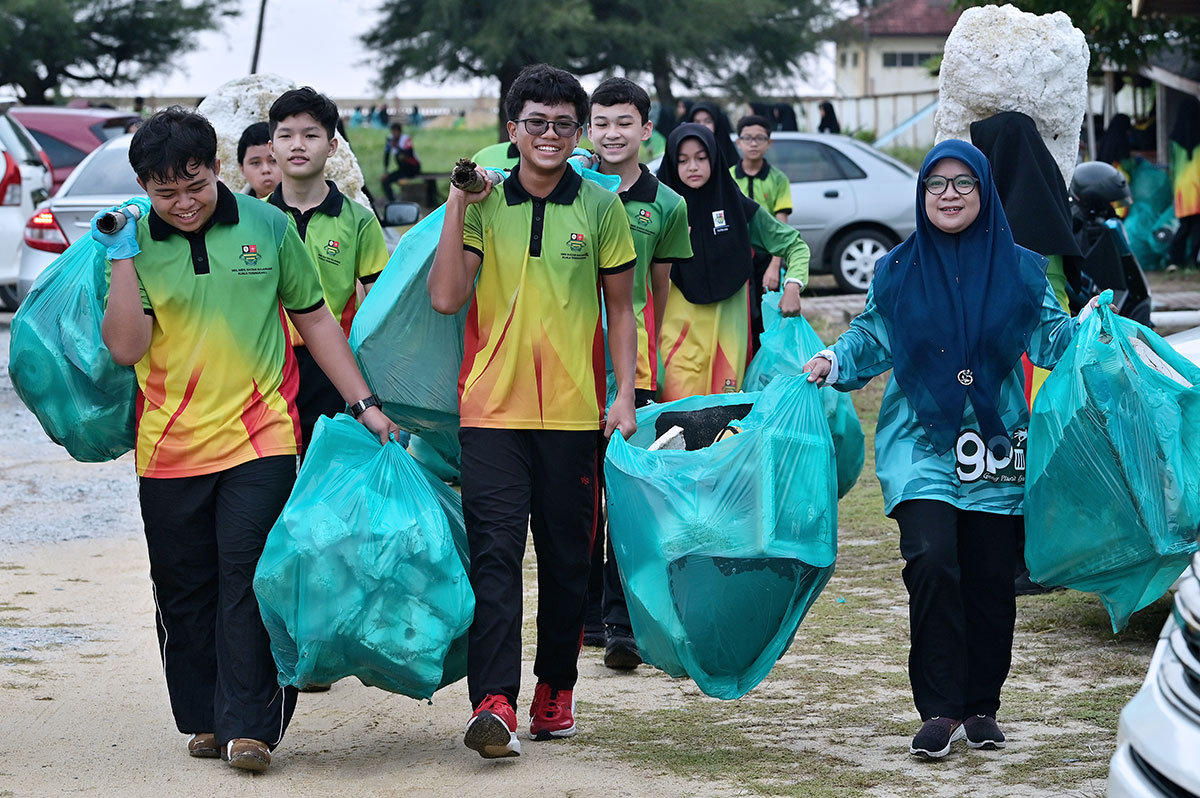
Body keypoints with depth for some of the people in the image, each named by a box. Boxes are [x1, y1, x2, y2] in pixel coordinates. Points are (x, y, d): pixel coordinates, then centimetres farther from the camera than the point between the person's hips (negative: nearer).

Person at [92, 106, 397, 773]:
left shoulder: (267, 226, 1)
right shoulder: (137, 243, 1)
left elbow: (316, 320, 9)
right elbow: (127, 348, -10)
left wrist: (366, 404, 7)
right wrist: (123, 261, -17)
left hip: (260, 439, -2)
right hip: (170, 446, 2)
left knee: (249, 577, -9)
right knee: (185, 588, 8)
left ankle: (249, 725, -8)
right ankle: (205, 720, 21)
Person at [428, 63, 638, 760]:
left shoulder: (600, 208, 5)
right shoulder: (485, 204, 4)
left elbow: (621, 309, 10)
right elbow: (446, 298, -5)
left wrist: (626, 395, 1)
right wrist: (457, 208, -9)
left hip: (574, 412, 1)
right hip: (493, 407, -1)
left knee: (568, 558, 9)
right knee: (494, 553, -10)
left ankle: (557, 689, 23)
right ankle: (493, 703, -16)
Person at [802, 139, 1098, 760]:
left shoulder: (1019, 269, 6)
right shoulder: (898, 272, 6)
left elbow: (1052, 337, 8)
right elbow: (869, 341, 12)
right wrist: (832, 362, -5)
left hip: (996, 448, 1)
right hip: (922, 446, -1)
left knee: (990, 579, 2)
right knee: (933, 561, -17)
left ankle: (981, 707, 18)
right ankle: (940, 710, -11)